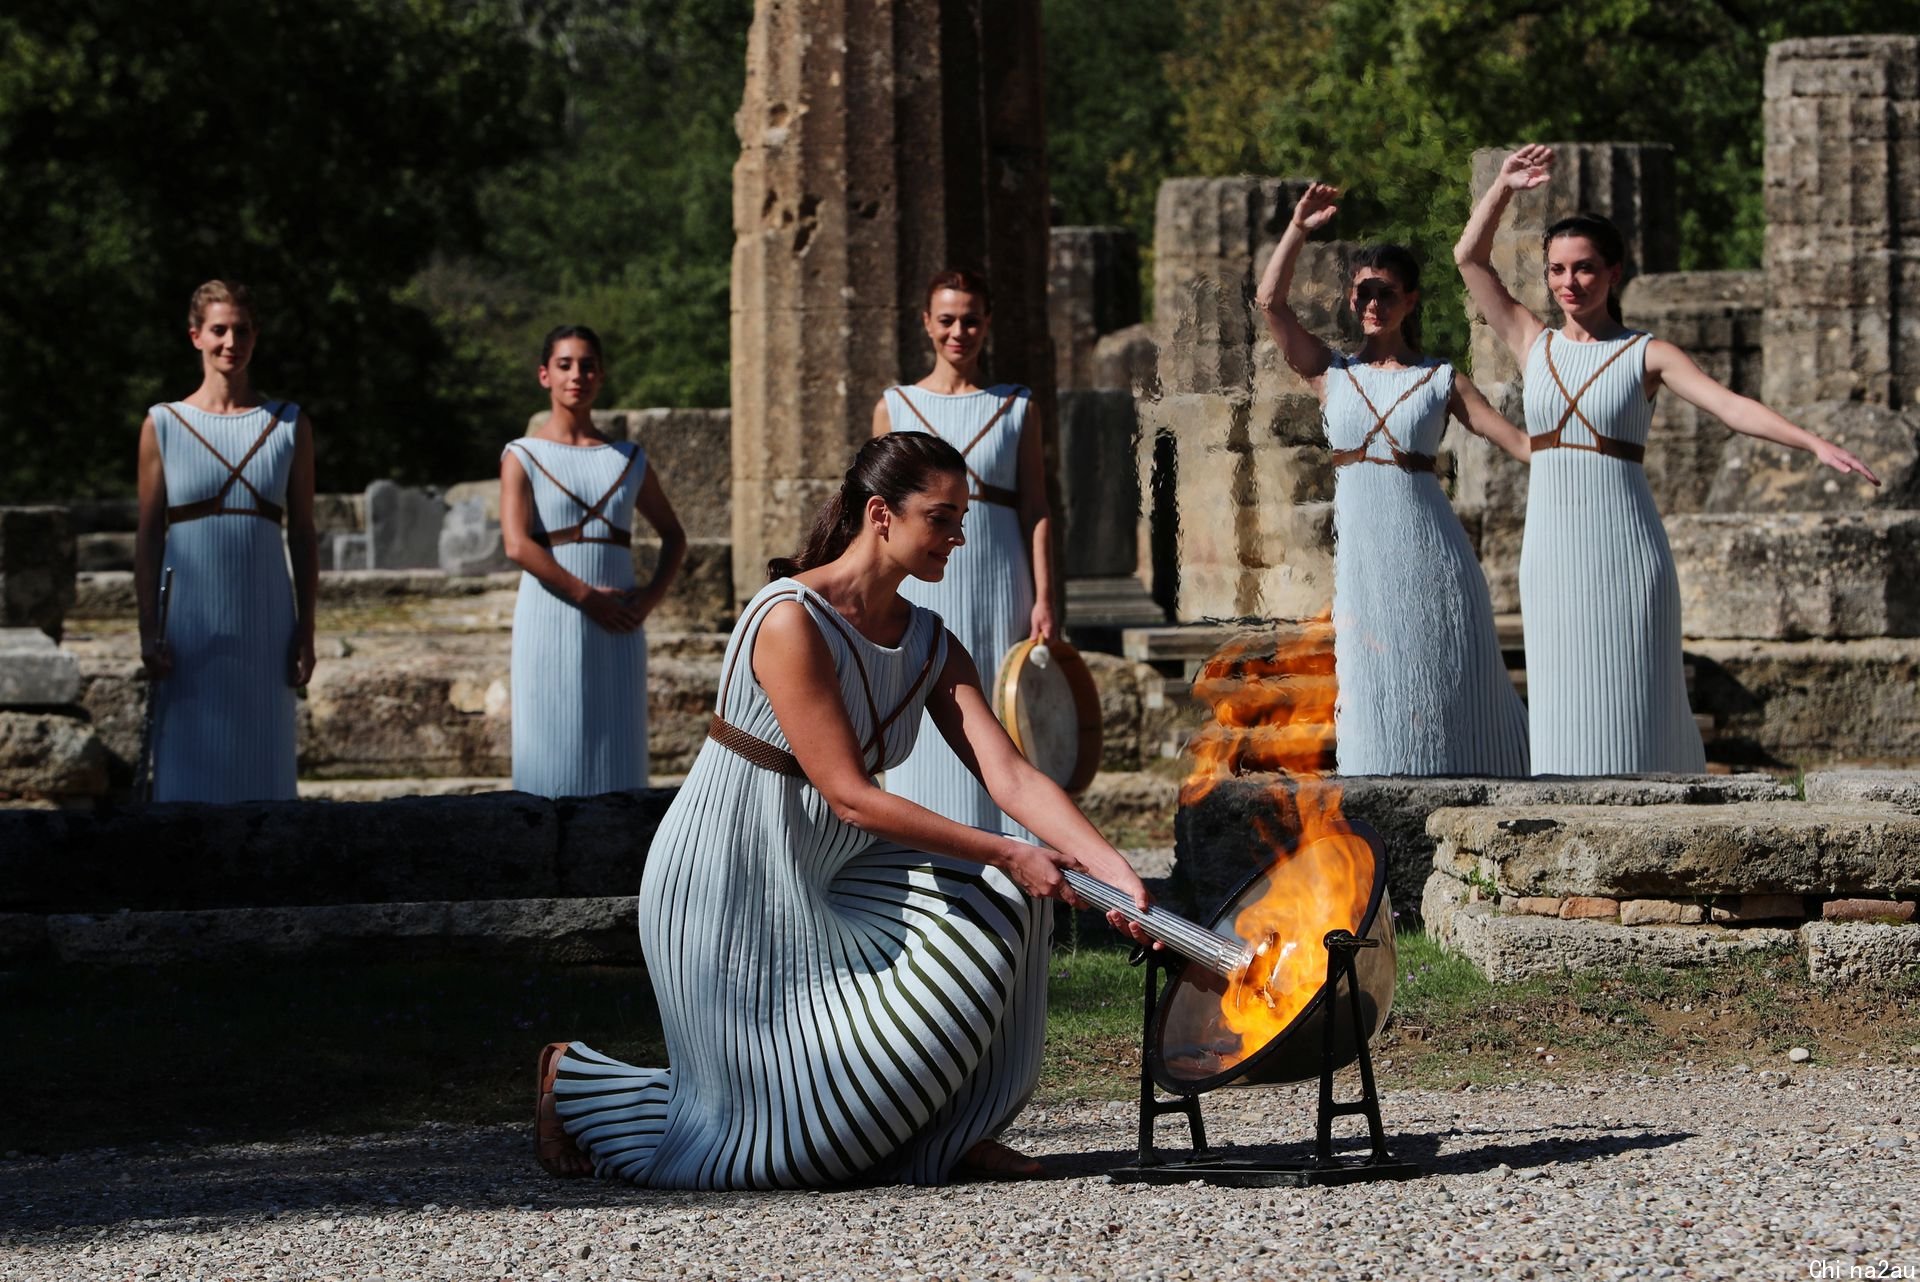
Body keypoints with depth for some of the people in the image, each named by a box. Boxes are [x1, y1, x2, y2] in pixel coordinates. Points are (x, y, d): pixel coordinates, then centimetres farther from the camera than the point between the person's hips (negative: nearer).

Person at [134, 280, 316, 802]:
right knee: (191, 762, -2)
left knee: (262, 759, 2)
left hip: (264, 623, 1)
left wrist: (306, 631, 2)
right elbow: (148, 536, 3)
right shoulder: (164, 425, 4)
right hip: (190, 623, -1)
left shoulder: (290, 425, 7)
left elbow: (303, 535, 8)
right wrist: (149, 632, -4)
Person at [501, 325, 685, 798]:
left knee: (617, 750, 1)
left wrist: (652, 596, 2)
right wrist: (589, 596, -17)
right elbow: (516, 544, -11)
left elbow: (673, 535, 21)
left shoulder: (628, 460, 13)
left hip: (618, 630, 3)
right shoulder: (523, 457, 2)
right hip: (551, 623, -3)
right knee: (552, 747, -5)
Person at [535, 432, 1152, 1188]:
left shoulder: (930, 647, 1)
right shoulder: (790, 622, -23)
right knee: (794, 1131, -4)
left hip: (824, 882, 8)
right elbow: (850, 796, -25)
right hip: (728, 892, -8)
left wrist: (1114, 869, -23)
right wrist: (1006, 854, -25)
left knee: (998, 901, -10)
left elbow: (1010, 777, -8)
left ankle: (953, 1134, 4)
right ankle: (579, 1084, 18)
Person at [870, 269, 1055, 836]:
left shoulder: (1017, 408, 7)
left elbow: (1035, 509, 4)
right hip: (921, 591, 0)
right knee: (928, 727, -1)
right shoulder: (895, 407, 7)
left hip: (999, 589, 0)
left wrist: (1043, 600, -5)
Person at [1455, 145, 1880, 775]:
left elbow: (1730, 405, -12)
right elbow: (1470, 257, 10)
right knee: (1564, 707, 2)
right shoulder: (1535, 345, 11)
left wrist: (1816, 444, -24)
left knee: (1632, 708, -4)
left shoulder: (1646, 354, 1)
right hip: (1551, 552, 3)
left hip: (1624, 550, -3)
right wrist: (1504, 186, 3)